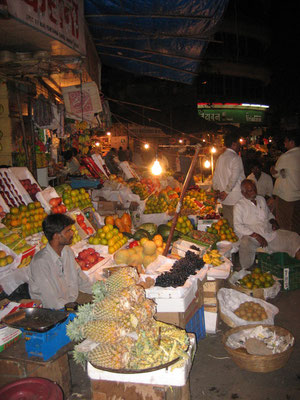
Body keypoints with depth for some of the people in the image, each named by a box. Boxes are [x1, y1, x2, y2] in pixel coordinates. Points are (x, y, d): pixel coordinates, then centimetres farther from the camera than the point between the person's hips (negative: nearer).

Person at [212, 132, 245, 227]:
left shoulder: (220, 158, 12)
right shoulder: (235, 158, -11)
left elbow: (215, 177, 16)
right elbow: (234, 178, -20)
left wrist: (216, 190, 20)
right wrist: (227, 191, -11)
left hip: (224, 199, 7)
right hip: (235, 199, -7)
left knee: (227, 225, 12)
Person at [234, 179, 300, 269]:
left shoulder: (261, 199, 15)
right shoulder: (239, 206, -4)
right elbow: (237, 227, -12)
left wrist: (273, 221, 6)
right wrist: (256, 235, -20)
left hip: (270, 233, 6)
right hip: (251, 236, -6)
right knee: (245, 244, -39)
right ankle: (245, 271, -19)